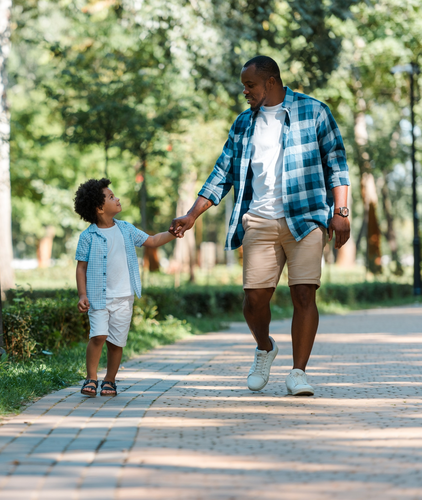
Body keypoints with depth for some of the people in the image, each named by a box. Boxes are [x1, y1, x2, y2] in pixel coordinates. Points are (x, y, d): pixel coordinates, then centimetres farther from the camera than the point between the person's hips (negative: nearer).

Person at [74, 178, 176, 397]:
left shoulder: (126, 229, 7)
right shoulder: (88, 237, -5)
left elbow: (152, 241, 14)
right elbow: (81, 267, -2)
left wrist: (173, 233, 0)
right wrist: (82, 294, -10)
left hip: (123, 297, 3)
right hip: (98, 296, -3)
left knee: (116, 341, 4)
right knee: (98, 335, -16)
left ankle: (110, 380, 19)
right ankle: (91, 378, -2)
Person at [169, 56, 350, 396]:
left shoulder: (313, 111, 5)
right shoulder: (244, 125, 16)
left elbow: (336, 162, 3)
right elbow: (223, 175, 17)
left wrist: (341, 211, -6)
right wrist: (191, 216, 10)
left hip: (306, 218, -3)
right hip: (260, 223, 3)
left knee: (304, 294, -10)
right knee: (255, 297, -4)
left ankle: (298, 373, -2)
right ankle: (265, 349, 26)